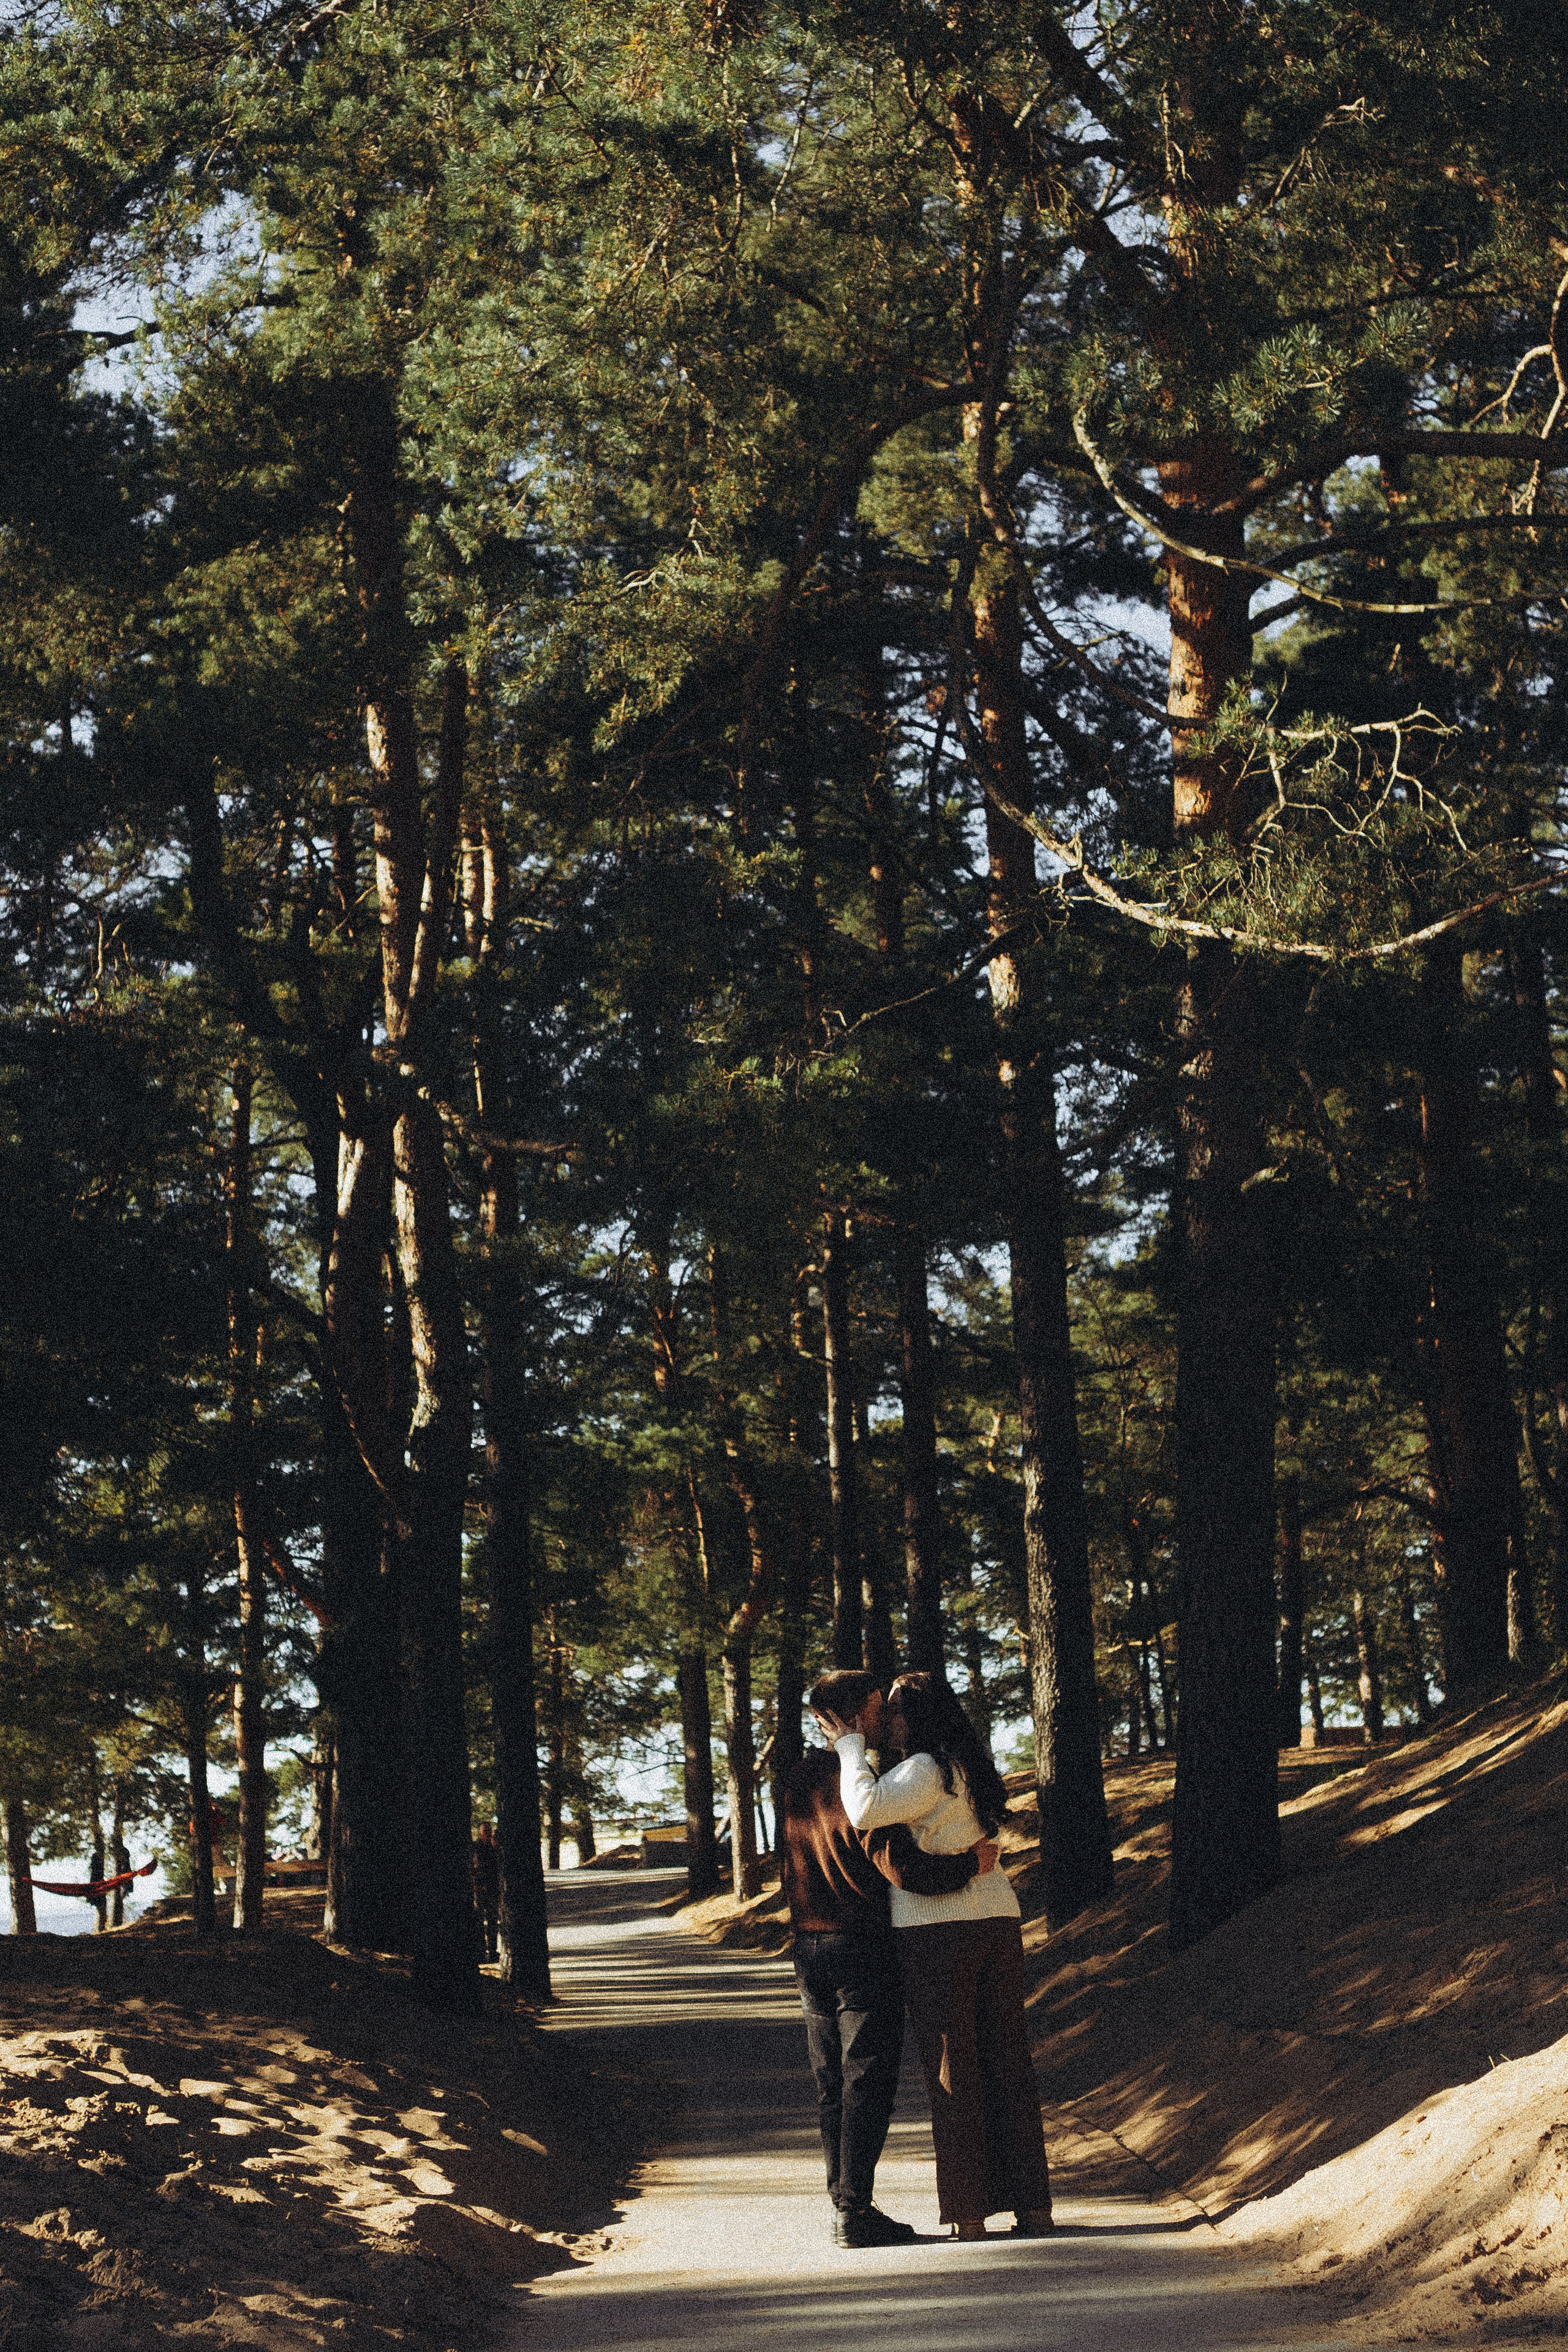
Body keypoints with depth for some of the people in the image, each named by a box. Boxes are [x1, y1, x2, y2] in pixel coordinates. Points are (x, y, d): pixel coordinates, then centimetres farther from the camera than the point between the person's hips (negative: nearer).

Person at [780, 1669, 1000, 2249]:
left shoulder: (797, 1780, 7)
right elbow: (902, 1868, -25)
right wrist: (971, 1863, -15)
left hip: (810, 1947, 7)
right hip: (864, 1946, -7)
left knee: (832, 2084, 11)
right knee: (868, 2079, -3)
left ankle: (843, 2204, 13)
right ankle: (856, 2211, -5)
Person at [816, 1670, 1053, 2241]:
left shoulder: (926, 1770, -11)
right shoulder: (970, 1766, 17)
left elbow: (865, 1812, -26)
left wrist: (849, 1743, -13)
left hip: (937, 1933, -7)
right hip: (997, 1922, 7)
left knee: (952, 2071, -2)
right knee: (1009, 2065, 8)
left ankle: (969, 2219, 0)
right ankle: (1033, 2208, 9)